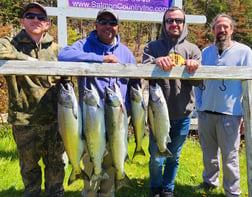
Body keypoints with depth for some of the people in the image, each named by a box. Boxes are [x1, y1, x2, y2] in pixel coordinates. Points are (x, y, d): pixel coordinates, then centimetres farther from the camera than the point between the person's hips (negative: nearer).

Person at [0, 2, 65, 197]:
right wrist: (25, 58, -22)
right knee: (29, 167, 15)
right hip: (24, 122, -2)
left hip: (54, 120, 2)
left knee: (56, 165, 16)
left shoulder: (56, 49, 7)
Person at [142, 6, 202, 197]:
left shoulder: (192, 49, 6)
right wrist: (157, 62, -34)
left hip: (183, 115, 2)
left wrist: (193, 68, -25)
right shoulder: (153, 47, 1)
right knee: (156, 158, 7)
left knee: (174, 157, 17)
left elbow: (197, 81, -3)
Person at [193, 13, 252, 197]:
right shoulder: (206, 52, 11)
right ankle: (210, 181, 35)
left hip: (230, 113, -4)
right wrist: (199, 105, 8)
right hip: (206, 112, 4)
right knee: (209, 152, 16)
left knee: (229, 155, 4)